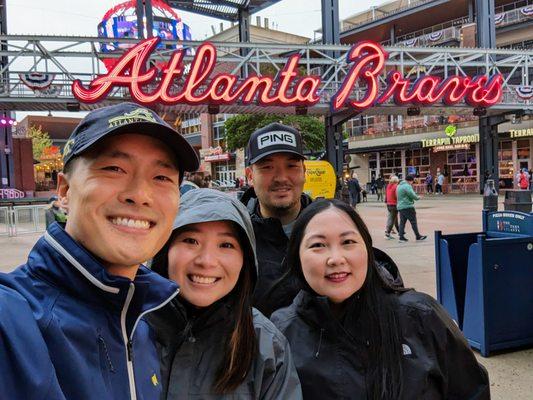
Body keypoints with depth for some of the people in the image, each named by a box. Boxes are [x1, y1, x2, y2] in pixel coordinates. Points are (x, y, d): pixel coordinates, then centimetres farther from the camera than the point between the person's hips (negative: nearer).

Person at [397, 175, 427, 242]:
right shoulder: (407, 186, -14)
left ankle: (401, 237, 4)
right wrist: (418, 198, 2)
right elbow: (412, 195, -18)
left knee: (402, 222, 8)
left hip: (400, 207, 9)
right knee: (413, 222, -1)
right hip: (407, 206, -9)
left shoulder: (399, 186, 16)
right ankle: (418, 236, 4)